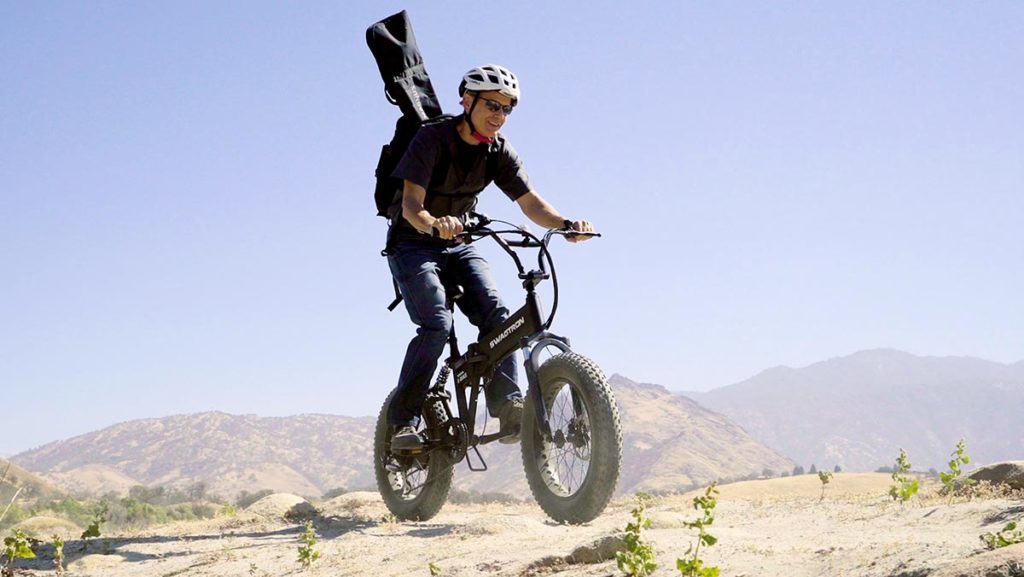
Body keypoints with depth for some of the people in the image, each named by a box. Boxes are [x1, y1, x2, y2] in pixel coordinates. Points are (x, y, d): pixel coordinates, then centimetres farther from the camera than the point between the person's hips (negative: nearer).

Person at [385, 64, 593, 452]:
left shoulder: (499, 151, -4)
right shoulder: (432, 138, -19)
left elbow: (531, 203, -11)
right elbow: (412, 204, -28)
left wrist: (567, 224, -32)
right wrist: (434, 225, -51)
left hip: (457, 246, 5)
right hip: (413, 245, -5)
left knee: (495, 314, -17)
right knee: (437, 325, -22)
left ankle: (508, 406, -18)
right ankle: (402, 422, -14)